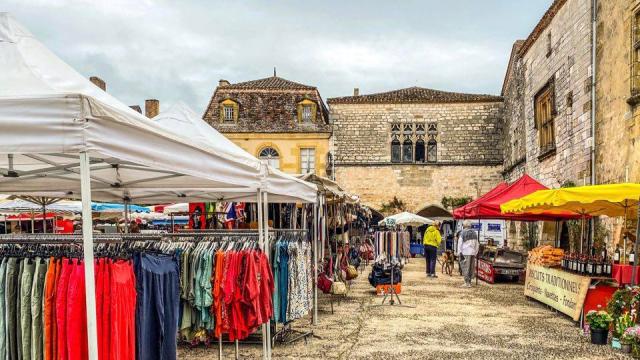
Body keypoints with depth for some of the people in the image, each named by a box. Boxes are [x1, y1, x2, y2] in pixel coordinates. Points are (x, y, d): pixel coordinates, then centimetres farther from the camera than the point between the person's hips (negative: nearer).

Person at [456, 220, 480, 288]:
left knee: (466, 268, -5)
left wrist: (459, 252, -3)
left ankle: (467, 283, -10)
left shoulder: (463, 233, -2)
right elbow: (477, 244, 18)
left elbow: (460, 243, -5)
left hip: (466, 252, -5)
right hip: (473, 252, 5)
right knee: (471, 268, 11)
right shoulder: (474, 233, 15)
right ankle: (469, 282, 16)